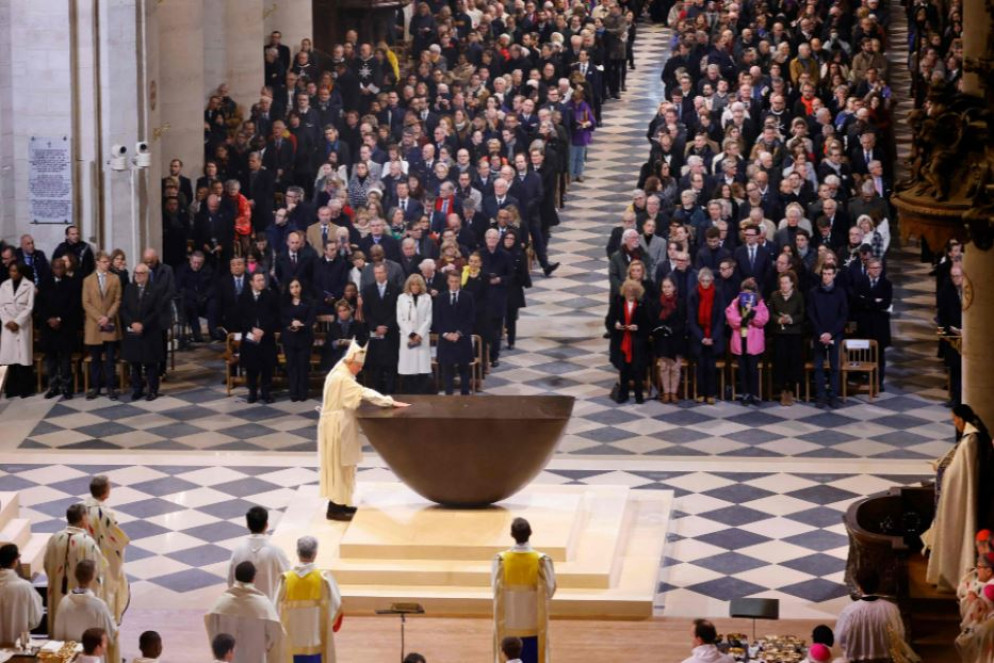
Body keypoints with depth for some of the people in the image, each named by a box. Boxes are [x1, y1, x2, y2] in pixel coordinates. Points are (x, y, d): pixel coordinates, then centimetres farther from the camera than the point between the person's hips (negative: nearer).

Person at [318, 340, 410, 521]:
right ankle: (335, 509, -1)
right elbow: (364, 393, -26)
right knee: (338, 465, -5)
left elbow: (357, 394, 18)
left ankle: (340, 504, 20)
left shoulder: (341, 375, 12)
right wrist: (391, 402, -25)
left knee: (342, 465, 14)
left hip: (340, 425, 10)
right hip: (336, 427, -10)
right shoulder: (342, 378, -22)